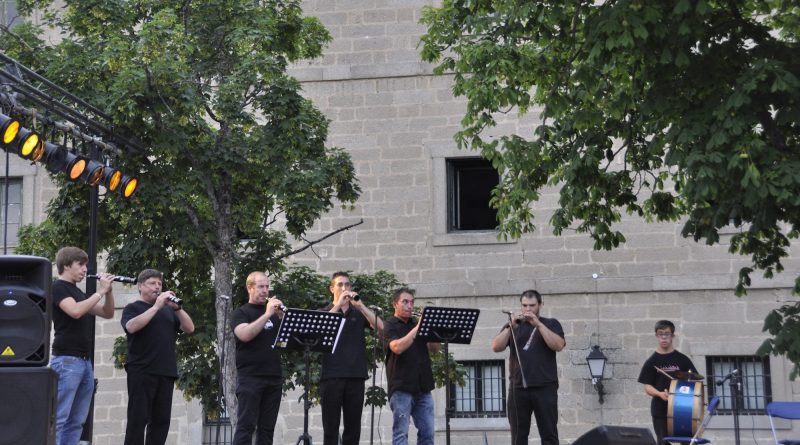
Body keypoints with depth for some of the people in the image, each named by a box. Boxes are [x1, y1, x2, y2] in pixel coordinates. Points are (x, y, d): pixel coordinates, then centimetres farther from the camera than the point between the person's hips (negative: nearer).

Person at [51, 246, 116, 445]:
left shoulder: (78, 292, 20)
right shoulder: (58, 287, -5)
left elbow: (108, 313, 20)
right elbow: (75, 311, -22)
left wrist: (108, 291, 4)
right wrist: (100, 291, -14)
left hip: (85, 361, 9)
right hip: (66, 360, -9)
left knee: (76, 421, 6)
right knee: (58, 419, -11)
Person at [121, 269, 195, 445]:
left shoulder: (168, 310, 19)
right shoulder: (132, 308, 6)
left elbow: (189, 328, 9)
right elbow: (131, 327, -16)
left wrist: (177, 307, -6)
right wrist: (156, 306, -16)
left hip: (166, 372, 5)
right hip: (141, 372, -5)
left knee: (161, 420, 4)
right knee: (138, 419, -7)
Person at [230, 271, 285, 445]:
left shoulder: (274, 313, 18)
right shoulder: (241, 312, 3)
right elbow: (245, 335, -17)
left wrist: (283, 316, -4)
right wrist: (267, 314, -17)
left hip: (274, 378, 5)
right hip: (250, 378, -5)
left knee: (267, 428, 5)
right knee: (246, 426, -9)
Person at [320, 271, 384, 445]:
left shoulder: (359, 313, 12)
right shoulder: (324, 312, 9)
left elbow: (380, 326, -4)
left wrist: (360, 305, -15)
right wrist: (338, 305, -17)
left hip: (356, 376, 2)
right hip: (331, 376, -2)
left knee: (353, 427, 4)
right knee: (330, 426, -1)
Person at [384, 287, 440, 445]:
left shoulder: (416, 323, 16)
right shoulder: (390, 325, 0)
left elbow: (435, 348, 11)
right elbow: (397, 347, -18)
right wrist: (418, 327, -16)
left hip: (423, 387, 5)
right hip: (401, 387, -5)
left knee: (427, 432, 4)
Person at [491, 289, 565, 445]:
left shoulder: (551, 324, 10)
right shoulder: (513, 326, 16)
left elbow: (558, 345, -9)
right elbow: (496, 347, 1)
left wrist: (537, 324, -14)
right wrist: (511, 326, -10)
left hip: (545, 387, -2)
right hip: (518, 388, 2)